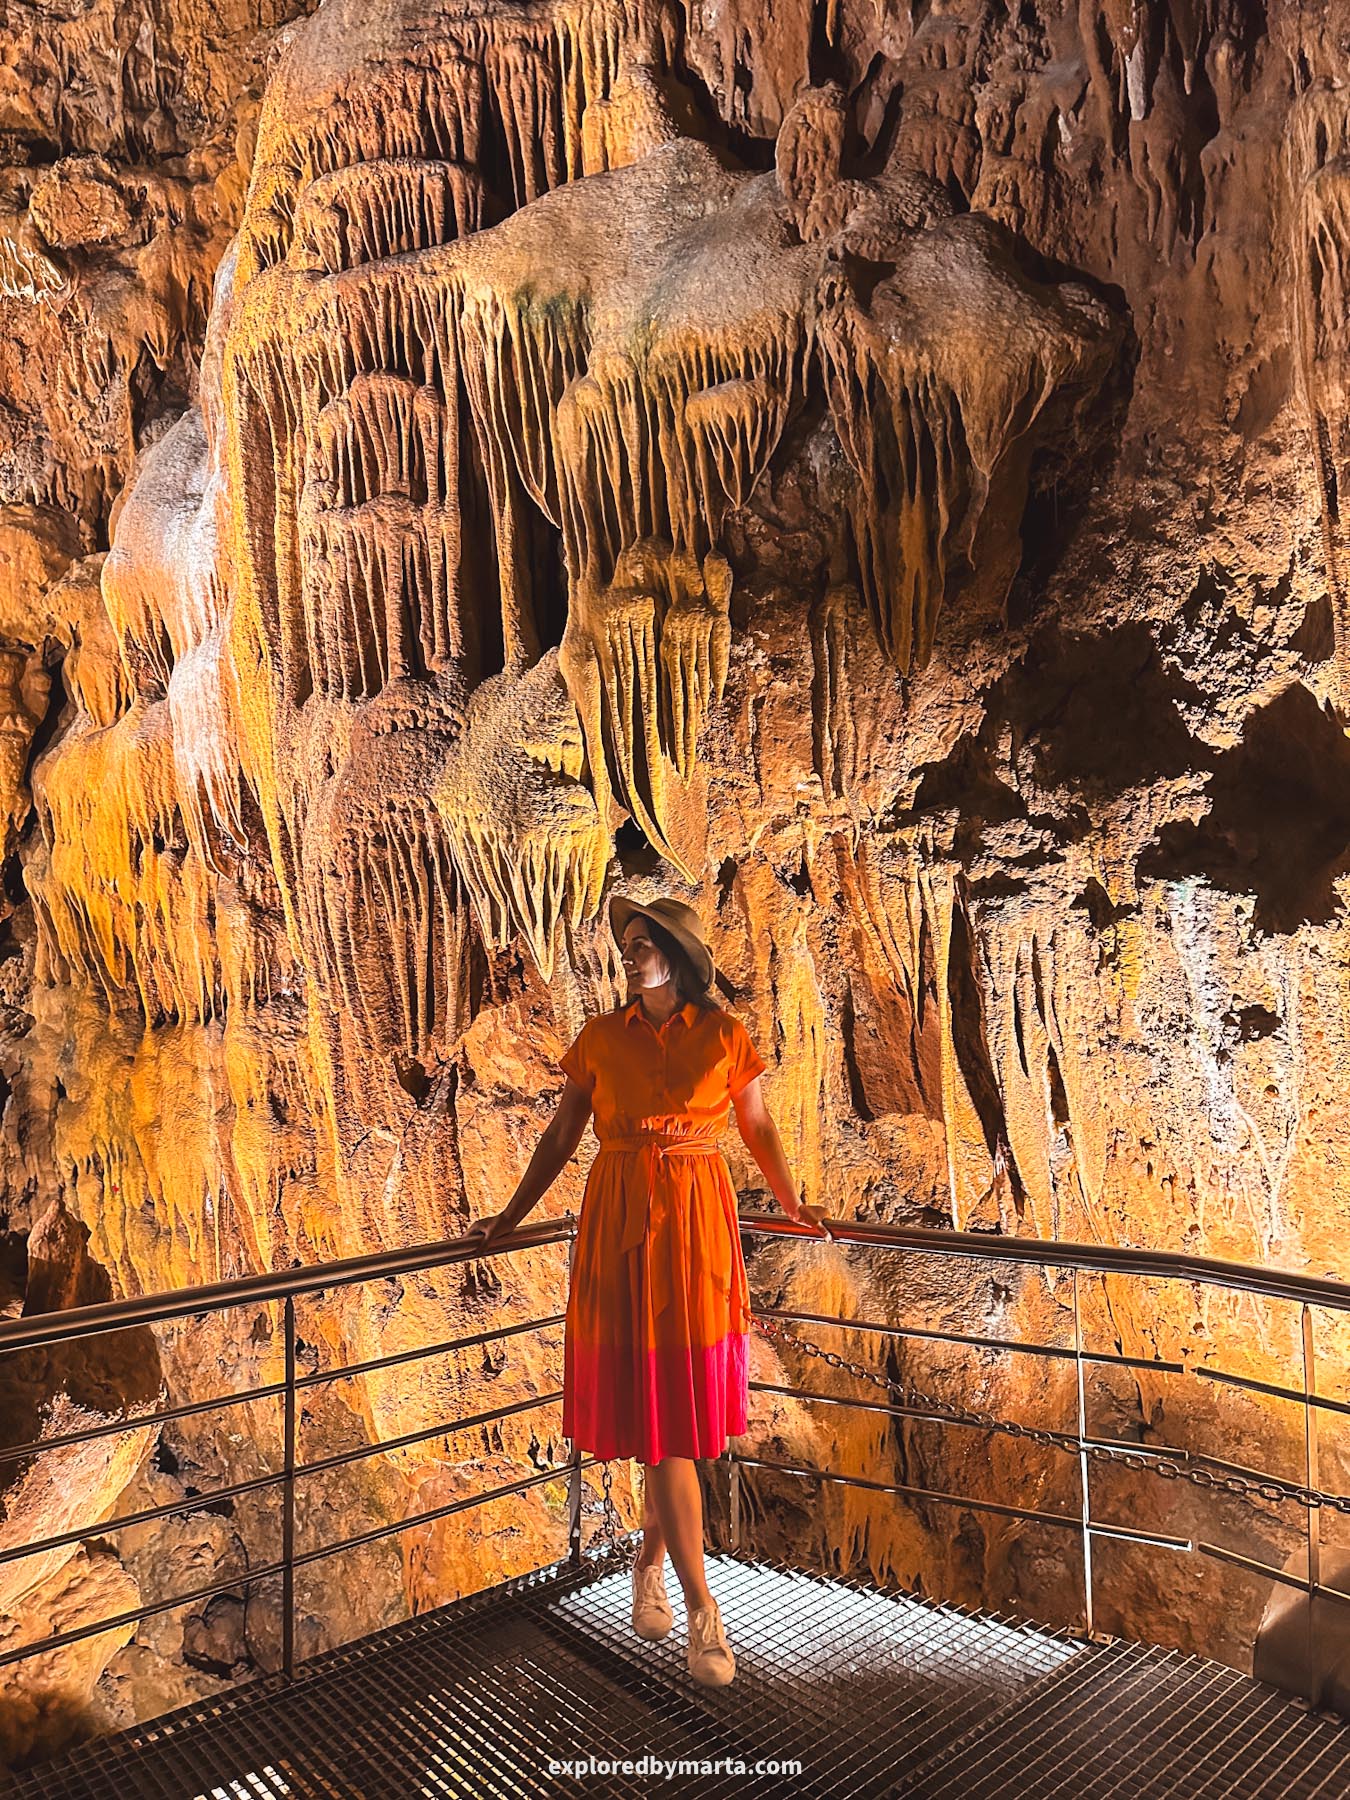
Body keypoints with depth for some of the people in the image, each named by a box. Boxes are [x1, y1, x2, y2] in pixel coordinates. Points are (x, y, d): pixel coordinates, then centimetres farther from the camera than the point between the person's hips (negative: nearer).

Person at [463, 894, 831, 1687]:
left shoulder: (724, 1035, 1)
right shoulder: (601, 1038, 2)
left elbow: (759, 1128, 12)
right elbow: (561, 1136, 9)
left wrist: (795, 1207, 14)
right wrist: (511, 1217, 8)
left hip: (697, 1224, 0)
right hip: (621, 1226, 0)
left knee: (685, 1406, 8)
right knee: (655, 1412, 1)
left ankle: (651, 1562, 34)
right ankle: (702, 1609, 10)